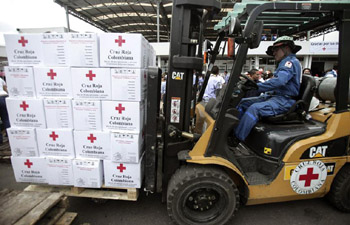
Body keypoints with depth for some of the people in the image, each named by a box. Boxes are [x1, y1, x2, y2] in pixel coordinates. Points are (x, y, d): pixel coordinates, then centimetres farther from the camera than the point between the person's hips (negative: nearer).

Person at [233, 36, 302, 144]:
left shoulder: (291, 61, -8)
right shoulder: (286, 63, 24)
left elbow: (279, 81, -25)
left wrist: (256, 86, -26)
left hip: (284, 101, -10)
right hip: (274, 96, 10)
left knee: (255, 108, -34)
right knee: (243, 102, 1)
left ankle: (236, 140, -32)